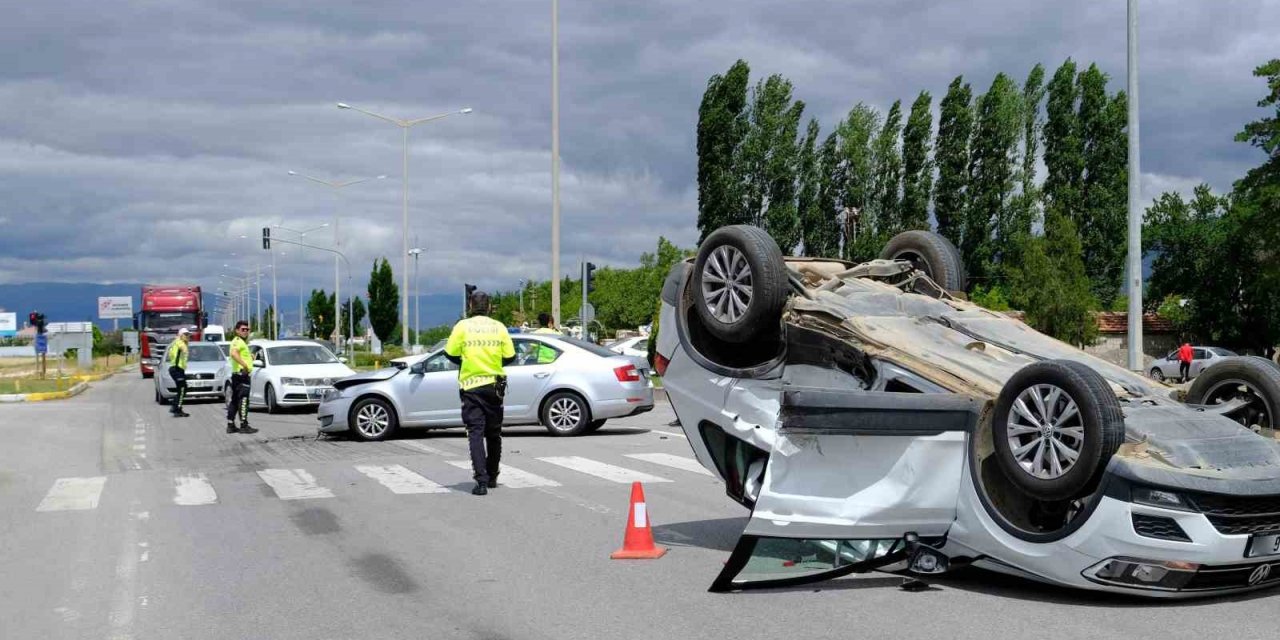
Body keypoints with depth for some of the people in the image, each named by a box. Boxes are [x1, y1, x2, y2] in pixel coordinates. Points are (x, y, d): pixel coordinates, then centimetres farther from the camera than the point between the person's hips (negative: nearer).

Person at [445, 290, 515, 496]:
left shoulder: (462, 326, -5)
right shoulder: (499, 327, 0)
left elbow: (450, 354, -3)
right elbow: (510, 357, 2)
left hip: (470, 386, -2)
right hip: (494, 386, 2)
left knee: (475, 432, -4)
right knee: (493, 433, 16)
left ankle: (481, 480, -16)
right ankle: (492, 477, 26)